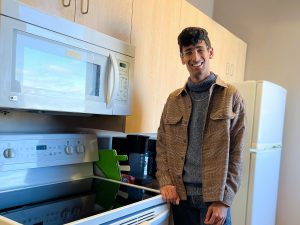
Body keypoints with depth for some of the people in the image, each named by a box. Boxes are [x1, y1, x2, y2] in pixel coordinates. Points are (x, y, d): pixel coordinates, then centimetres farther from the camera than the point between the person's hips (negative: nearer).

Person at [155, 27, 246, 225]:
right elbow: (162, 145, 9)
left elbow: (236, 153, -6)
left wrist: (224, 200, -11)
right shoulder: (173, 100, 6)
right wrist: (165, 181, -5)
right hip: (180, 196, 3)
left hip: (215, 197, -3)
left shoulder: (231, 96, -3)